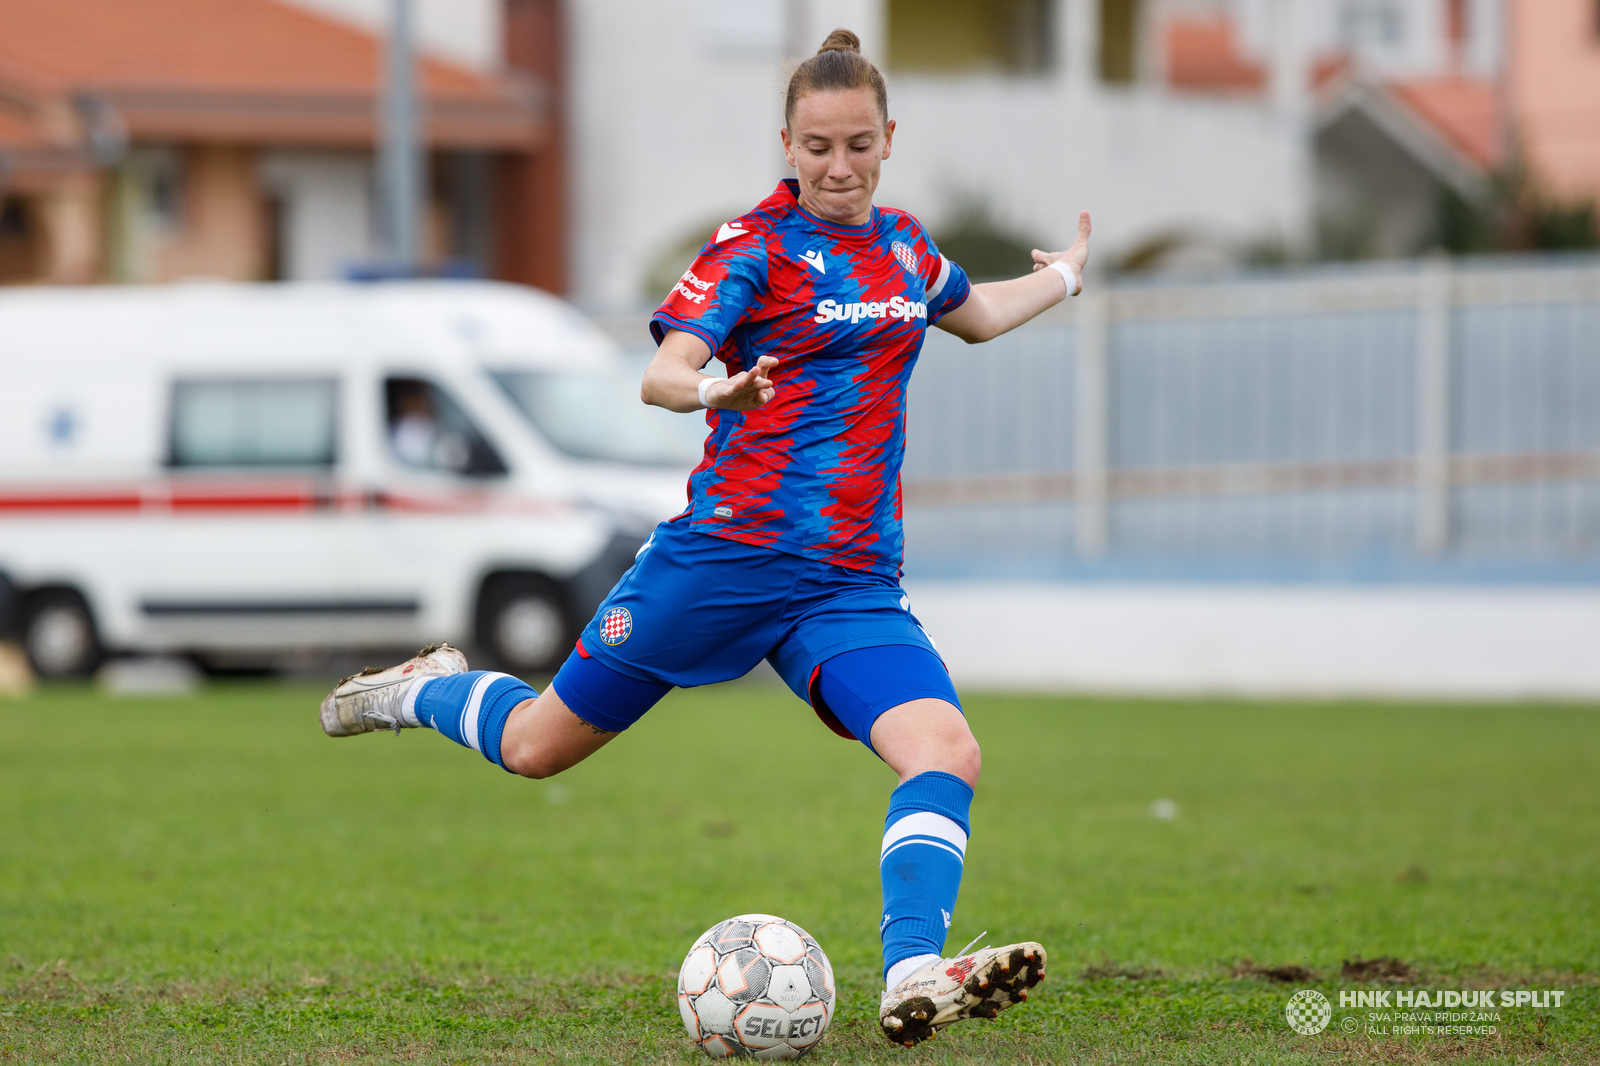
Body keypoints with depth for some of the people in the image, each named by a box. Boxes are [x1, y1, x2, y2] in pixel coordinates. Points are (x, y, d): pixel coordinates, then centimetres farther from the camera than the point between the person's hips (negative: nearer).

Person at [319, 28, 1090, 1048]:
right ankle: (427, 689, 41)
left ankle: (914, 976, -33)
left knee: (948, 752, -23)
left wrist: (1067, 275, 47)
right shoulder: (756, 243, -7)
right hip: (729, 551, -4)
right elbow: (661, 371, -20)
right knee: (538, 746, 9)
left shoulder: (904, 245, 12)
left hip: (854, 583, 4)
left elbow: (977, 314, 36)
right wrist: (710, 389, -42)